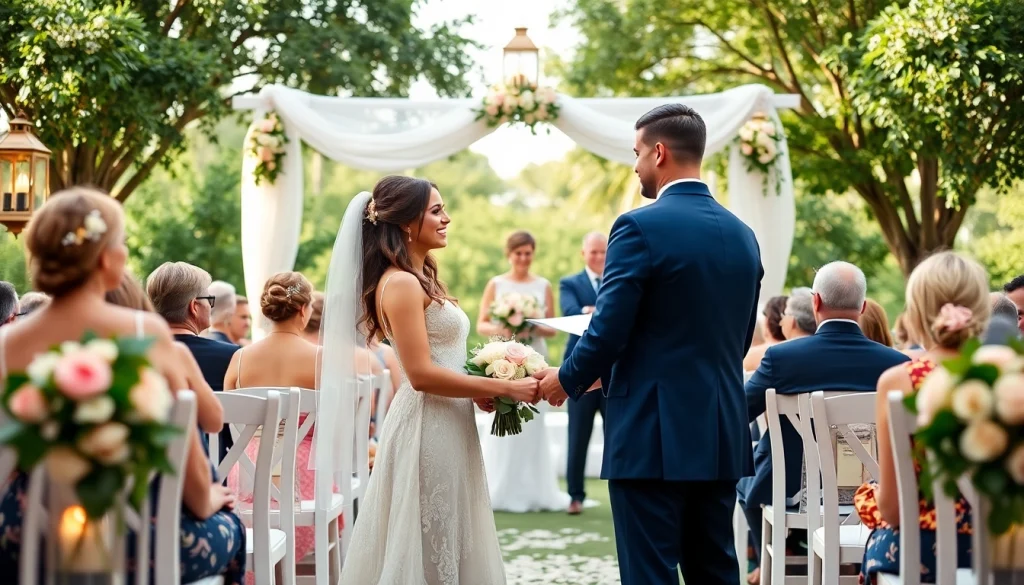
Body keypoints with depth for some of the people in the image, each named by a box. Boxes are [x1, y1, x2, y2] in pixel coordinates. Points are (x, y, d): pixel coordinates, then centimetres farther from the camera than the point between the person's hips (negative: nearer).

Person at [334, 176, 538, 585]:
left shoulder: (421, 279, 15)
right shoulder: (400, 283, -15)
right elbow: (421, 374, -21)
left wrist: (477, 391, 4)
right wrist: (505, 388, -17)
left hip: (446, 428, 10)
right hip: (426, 431, -10)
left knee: (446, 544, 13)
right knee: (428, 549, -2)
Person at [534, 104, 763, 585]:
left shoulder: (640, 228, -12)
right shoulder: (742, 235, 10)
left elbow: (608, 332, -14)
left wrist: (567, 381, 5)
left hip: (654, 436, -7)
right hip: (722, 436, 7)